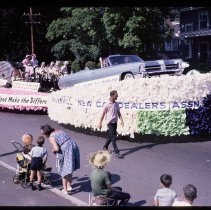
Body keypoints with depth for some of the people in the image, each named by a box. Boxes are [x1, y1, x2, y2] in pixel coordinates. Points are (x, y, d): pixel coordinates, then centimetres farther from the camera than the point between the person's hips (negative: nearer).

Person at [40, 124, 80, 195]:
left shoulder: (51, 137, -6)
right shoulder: (60, 131, 16)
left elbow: (56, 148, -17)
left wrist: (53, 150, 6)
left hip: (66, 151, -7)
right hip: (74, 148, 7)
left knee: (64, 171, 10)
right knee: (69, 170, 22)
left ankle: (65, 190, 18)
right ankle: (69, 186, 31)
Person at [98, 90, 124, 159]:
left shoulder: (116, 104, 5)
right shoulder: (107, 105, -12)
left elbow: (119, 113, 10)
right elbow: (103, 114, -7)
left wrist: (121, 120, -1)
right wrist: (100, 123, -5)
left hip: (115, 122, 6)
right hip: (110, 123, -6)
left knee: (110, 137, 17)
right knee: (113, 138, -6)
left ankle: (105, 147, 38)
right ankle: (116, 152, -5)